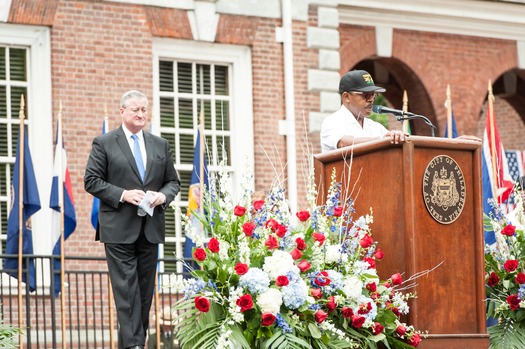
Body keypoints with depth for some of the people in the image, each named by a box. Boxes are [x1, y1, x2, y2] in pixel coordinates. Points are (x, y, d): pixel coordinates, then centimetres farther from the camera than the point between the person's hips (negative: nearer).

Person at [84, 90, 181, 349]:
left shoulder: (160, 145, 15)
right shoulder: (104, 143, 2)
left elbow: (173, 181, 18)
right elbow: (91, 181, -3)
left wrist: (163, 195, -5)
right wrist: (123, 194, -15)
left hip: (150, 228, 5)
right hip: (119, 228, -5)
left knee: (145, 290, 6)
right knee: (127, 289, -10)